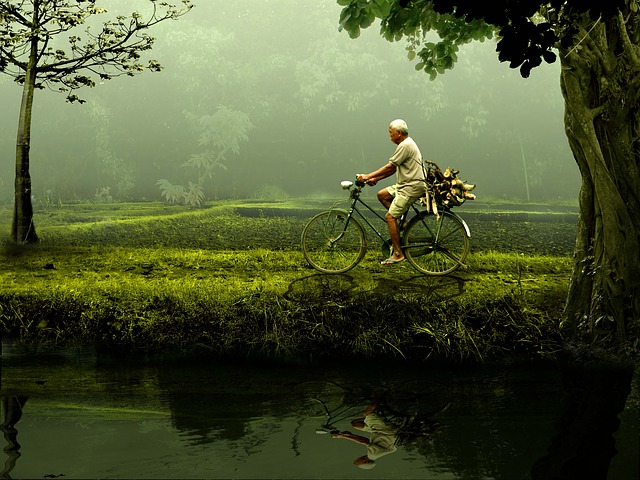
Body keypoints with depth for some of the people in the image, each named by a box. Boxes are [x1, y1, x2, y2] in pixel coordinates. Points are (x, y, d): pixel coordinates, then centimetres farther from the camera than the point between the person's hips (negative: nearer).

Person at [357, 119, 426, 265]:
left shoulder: (405, 145, -16)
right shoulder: (406, 144, 17)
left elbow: (390, 167, -18)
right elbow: (393, 169, 19)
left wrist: (368, 176, -13)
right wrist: (375, 179, 12)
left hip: (412, 187, -11)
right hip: (406, 184, 11)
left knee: (389, 216, -12)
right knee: (382, 194, 13)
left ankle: (398, 253, -10)